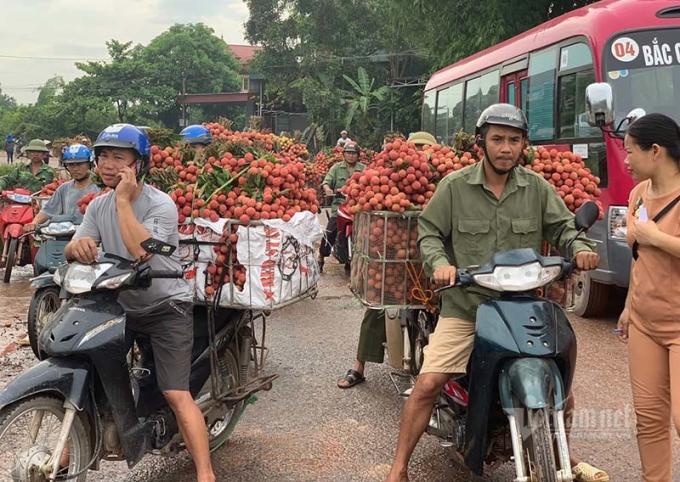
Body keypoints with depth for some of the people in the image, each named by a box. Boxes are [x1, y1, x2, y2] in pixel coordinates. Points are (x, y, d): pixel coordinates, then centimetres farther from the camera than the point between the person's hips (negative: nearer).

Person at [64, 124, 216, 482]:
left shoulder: (161, 204, -15)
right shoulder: (98, 205, 5)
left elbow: (141, 252, -30)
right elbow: (71, 252, -3)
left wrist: (123, 200, -27)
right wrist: (77, 245, -27)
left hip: (166, 307, -6)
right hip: (119, 305, 6)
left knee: (176, 394, -14)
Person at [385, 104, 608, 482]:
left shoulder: (538, 188, 4)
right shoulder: (455, 186, -2)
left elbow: (562, 226, 9)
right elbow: (429, 232, 1)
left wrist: (580, 247, -12)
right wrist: (440, 262, -19)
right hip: (464, 307, -2)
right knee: (428, 385, -13)